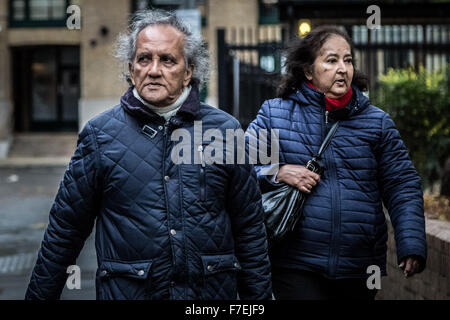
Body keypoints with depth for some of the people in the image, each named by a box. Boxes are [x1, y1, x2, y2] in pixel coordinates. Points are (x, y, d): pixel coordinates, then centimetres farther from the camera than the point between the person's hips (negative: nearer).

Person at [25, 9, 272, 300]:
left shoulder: (225, 130, 1)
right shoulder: (100, 134, -1)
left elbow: (250, 229, 5)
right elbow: (65, 229, 3)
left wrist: (259, 296, 4)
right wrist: (39, 295, 3)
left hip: (214, 291, 1)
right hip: (127, 291, -1)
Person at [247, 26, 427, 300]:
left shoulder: (377, 122, 7)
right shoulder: (274, 114, 4)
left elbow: (403, 187, 4)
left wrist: (412, 245, -8)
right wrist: (278, 173, -11)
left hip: (360, 270, 2)